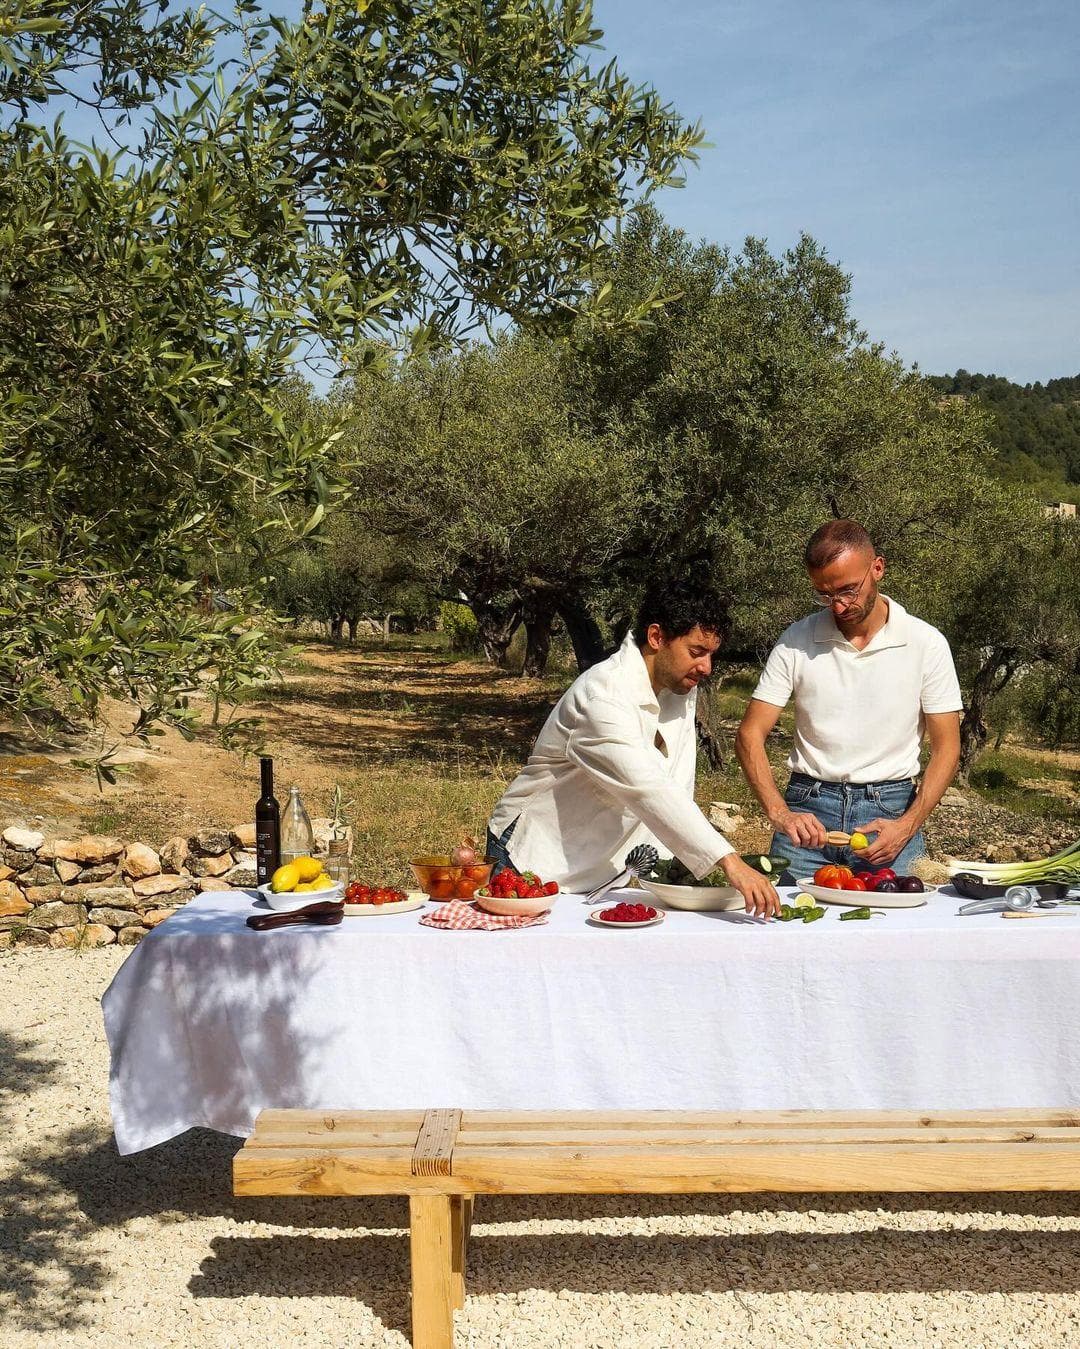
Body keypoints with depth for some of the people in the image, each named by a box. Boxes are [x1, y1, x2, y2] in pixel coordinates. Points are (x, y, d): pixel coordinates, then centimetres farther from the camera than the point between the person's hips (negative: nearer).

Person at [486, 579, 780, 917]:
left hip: (602, 869, 7)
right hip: (538, 860, -7)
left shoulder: (681, 689, 2)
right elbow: (649, 791, -38)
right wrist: (729, 861, -45)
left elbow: (677, 789, 4)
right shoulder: (602, 695, -26)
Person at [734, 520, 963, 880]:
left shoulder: (926, 643, 0)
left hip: (891, 810, -1)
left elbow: (945, 749, 2)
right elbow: (750, 735, -1)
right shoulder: (797, 641, 2)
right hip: (808, 809, 1)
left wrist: (908, 825, -13)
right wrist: (780, 813, -17)